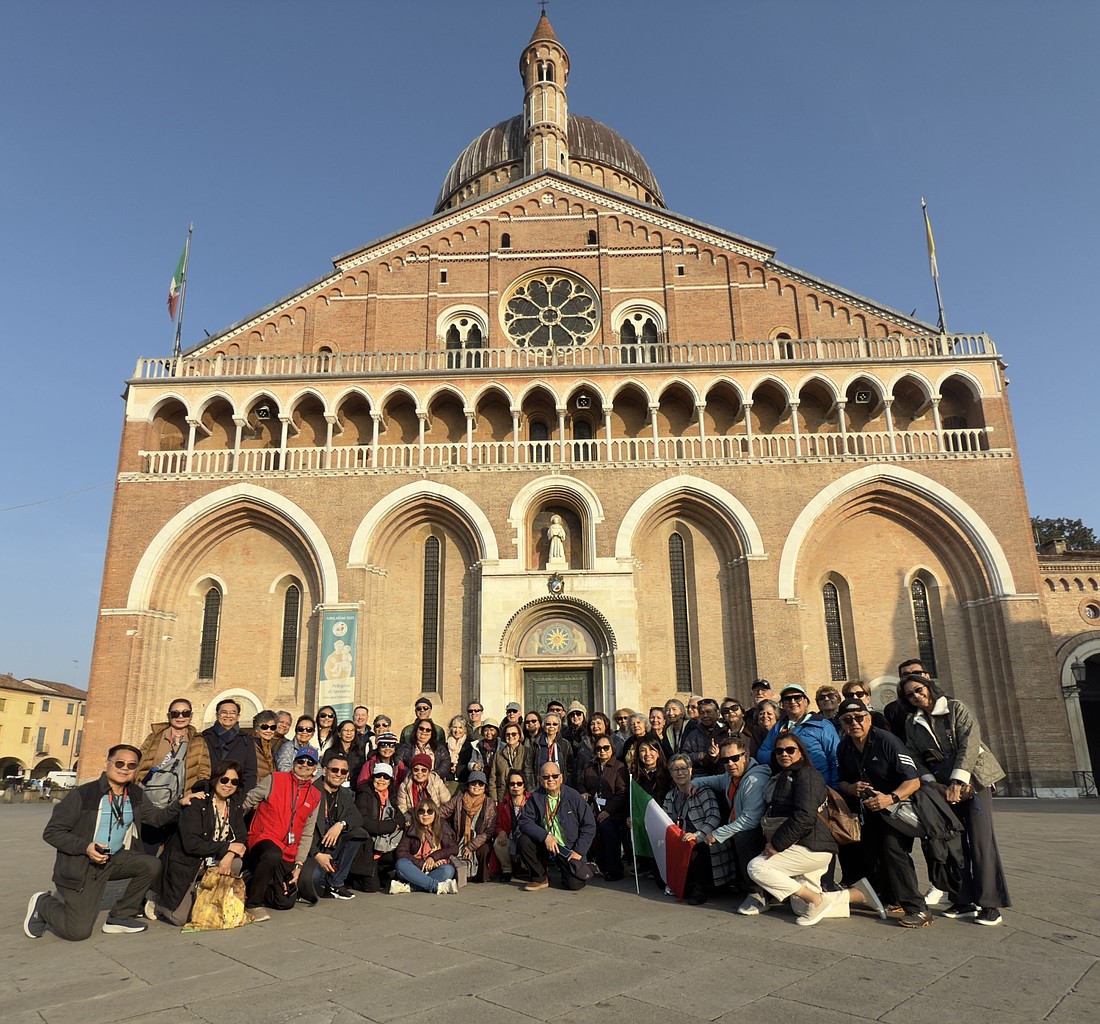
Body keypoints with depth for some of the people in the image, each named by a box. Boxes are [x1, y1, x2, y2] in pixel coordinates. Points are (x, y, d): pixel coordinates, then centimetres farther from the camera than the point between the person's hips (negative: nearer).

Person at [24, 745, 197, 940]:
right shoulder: (81, 795, -17)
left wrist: (179, 803, -19)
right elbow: (51, 832, -13)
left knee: (151, 865, -16)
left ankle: (120, 917, 4)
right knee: (78, 931, -11)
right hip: (81, 865, -6)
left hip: (114, 859, 6)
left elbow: (157, 817, 2)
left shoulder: (135, 795, 1)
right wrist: (86, 847, -26)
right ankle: (43, 904, 19)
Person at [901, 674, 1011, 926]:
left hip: (972, 779, -4)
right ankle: (964, 901, 8)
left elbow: (969, 744, -13)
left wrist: (957, 782, -19)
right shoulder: (912, 723, 9)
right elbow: (916, 758, 5)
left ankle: (990, 904, -4)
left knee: (980, 839, -9)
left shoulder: (955, 708, -3)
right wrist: (933, 784, -11)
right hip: (943, 785, 4)